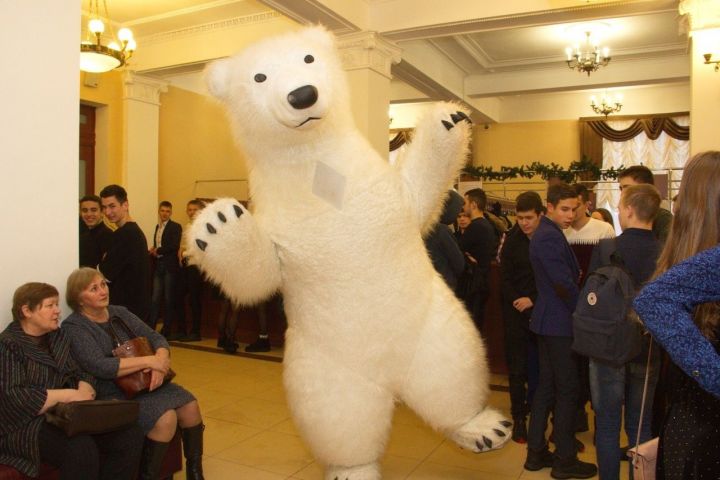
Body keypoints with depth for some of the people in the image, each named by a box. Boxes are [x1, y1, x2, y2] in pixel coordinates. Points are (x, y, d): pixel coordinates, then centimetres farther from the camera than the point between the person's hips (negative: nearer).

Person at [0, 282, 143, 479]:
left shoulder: (57, 336, 15)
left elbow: (80, 374, 12)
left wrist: (83, 391, -11)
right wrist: (69, 395, -20)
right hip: (27, 424, -6)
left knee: (131, 434, -16)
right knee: (82, 449, -36)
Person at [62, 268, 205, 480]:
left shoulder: (120, 313, 10)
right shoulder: (74, 327, -10)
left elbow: (155, 338, 4)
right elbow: (98, 366, -24)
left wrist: (160, 362, -18)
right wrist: (148, 361, -25)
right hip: (111, 394, -6)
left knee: (189, 405, -12)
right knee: (166, 417, -25)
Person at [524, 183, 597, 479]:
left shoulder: (548, 234, 14)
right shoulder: (549, 237, -19)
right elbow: (565, 284, -20)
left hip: (548, 321, 10)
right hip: (560, 323, -10)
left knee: (547, 386, 15)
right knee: (567, 390, 1)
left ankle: (536, 453, 24)